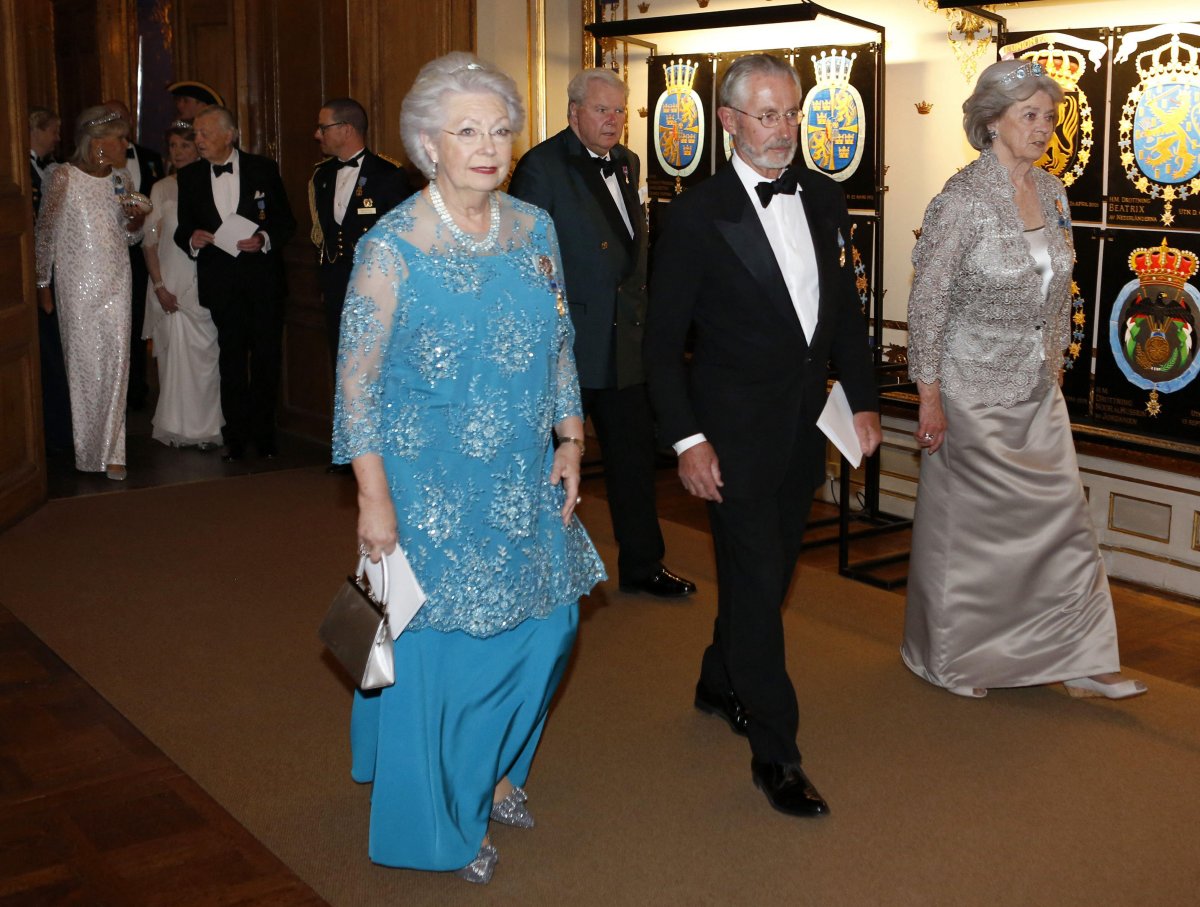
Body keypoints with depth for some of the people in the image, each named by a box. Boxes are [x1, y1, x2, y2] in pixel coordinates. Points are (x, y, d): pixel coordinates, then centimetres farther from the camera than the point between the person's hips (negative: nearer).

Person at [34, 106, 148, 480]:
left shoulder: (121, 177, 7)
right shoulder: (64, 177, -8)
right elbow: (46, 231, -2)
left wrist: (135, 222, -6)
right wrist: (42, 284, 1)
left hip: (116, 282, 4)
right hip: (78, 284, -4)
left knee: (116, 363, 0)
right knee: (85, 363, 2)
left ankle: (111, 452, 7)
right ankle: (87, 450, 14)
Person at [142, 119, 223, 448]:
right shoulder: (161, 189, 6)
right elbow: (150, 241, 5)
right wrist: (159, 286, -2)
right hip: (170, 286, 1)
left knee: (205, 355, -2)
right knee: (174, 356, 0)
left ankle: (206, 428, 6)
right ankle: (177, 429, 9)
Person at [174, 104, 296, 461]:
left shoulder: (263, 169, 0)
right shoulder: (190, 176, 6)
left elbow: (286, 221, 2)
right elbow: (183, 230, 10)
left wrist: (265, 239, -17)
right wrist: (192, 239, -13)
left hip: (262, 276, -1)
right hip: (220, 281, 2)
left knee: (266, 357, 2)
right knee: (231, 358, 7)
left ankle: (264, 433, 15)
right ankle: (236, 435, 15)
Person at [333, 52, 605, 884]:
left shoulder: (535, 229, 2)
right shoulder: (391, 247, -14)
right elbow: (358, 379, -13)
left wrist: (570, 441, 5)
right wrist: (375, 499, -16)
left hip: (524, 481, 6)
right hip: (431, 486, -5)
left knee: (545, 621, 12)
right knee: (439, 645, 6)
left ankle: (495, 771, 39)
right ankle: (440, 822, 28)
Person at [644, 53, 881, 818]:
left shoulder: (825, 199, 5)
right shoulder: (697, 215, -11)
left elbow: (846, 308, 14)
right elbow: (664, 340, -9)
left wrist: (864, 400, 8)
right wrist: (687, 439, -15)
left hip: (803, 428, 6)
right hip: (735, 432, -6)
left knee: (769, 572, 18)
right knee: (757, 582, -3)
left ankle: (720, 684, 41)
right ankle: (776, 752, 9)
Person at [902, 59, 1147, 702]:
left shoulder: (1052, 192, 5)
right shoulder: (962, 200, -16)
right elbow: (927, 305, -14)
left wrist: (1055, 363, 15)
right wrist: (930, 399, -14)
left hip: (1039, 394, 7)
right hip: (974, 393, -7)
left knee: (1063, 517, 7)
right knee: (965, 526, 7)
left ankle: (1079, 660, 17)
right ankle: (950, 658, 26)